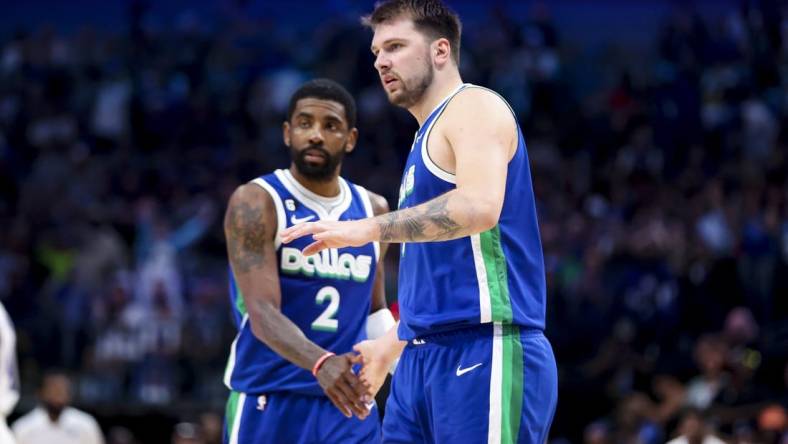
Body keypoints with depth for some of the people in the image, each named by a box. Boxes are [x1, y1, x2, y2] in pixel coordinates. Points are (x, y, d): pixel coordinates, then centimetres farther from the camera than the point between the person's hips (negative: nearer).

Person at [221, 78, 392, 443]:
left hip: (348, 402, 5)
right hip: (269, 403, -5)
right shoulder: (254, 204, -7)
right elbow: (262, 315, -19)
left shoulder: (373, 210, 11)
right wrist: (320, 363, -38)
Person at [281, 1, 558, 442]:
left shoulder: (474, 107, -5)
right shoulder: (428, 136, 24)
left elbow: (480, 206, -24)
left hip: (484, 356, -10)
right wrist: (392, 345, 33)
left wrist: (370, 229, -25)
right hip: (426, 360, 10)